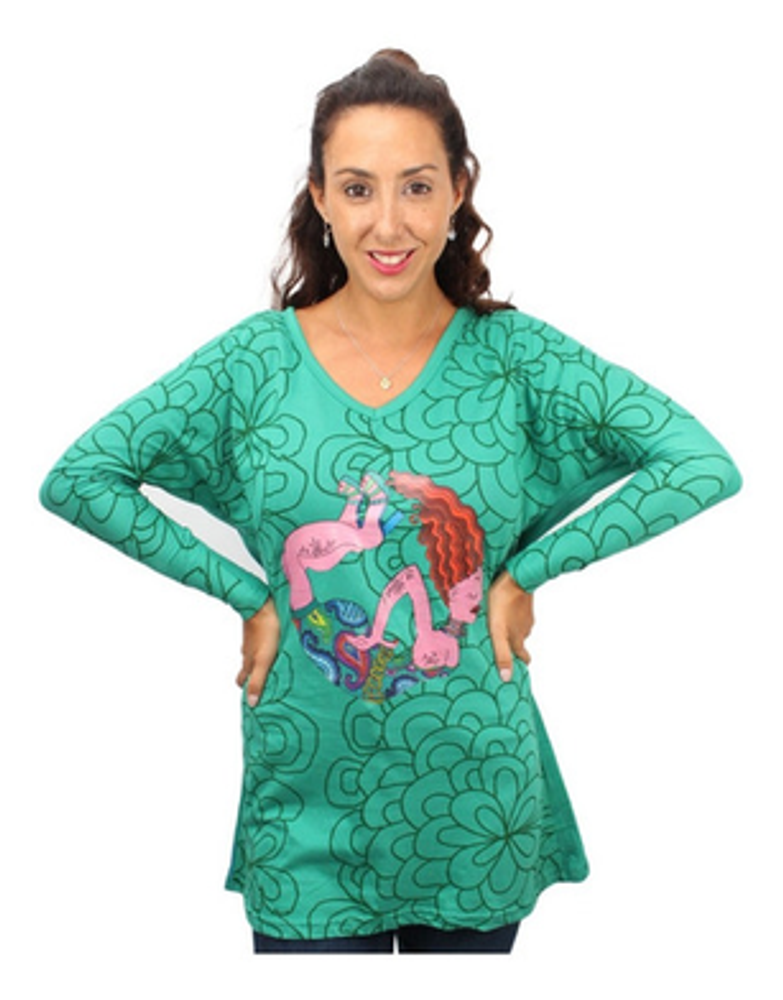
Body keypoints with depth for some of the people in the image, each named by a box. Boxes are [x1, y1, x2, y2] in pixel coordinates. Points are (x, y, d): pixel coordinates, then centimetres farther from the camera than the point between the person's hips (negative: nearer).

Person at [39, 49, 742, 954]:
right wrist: (244, 594, -9)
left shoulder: (514, 355, -6)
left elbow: (703, 464, -9)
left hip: (477, 804, 1)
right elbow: (77, 478, -4)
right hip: (308, 803, 0)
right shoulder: (257, 362, -6)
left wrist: (527, 571, -11)